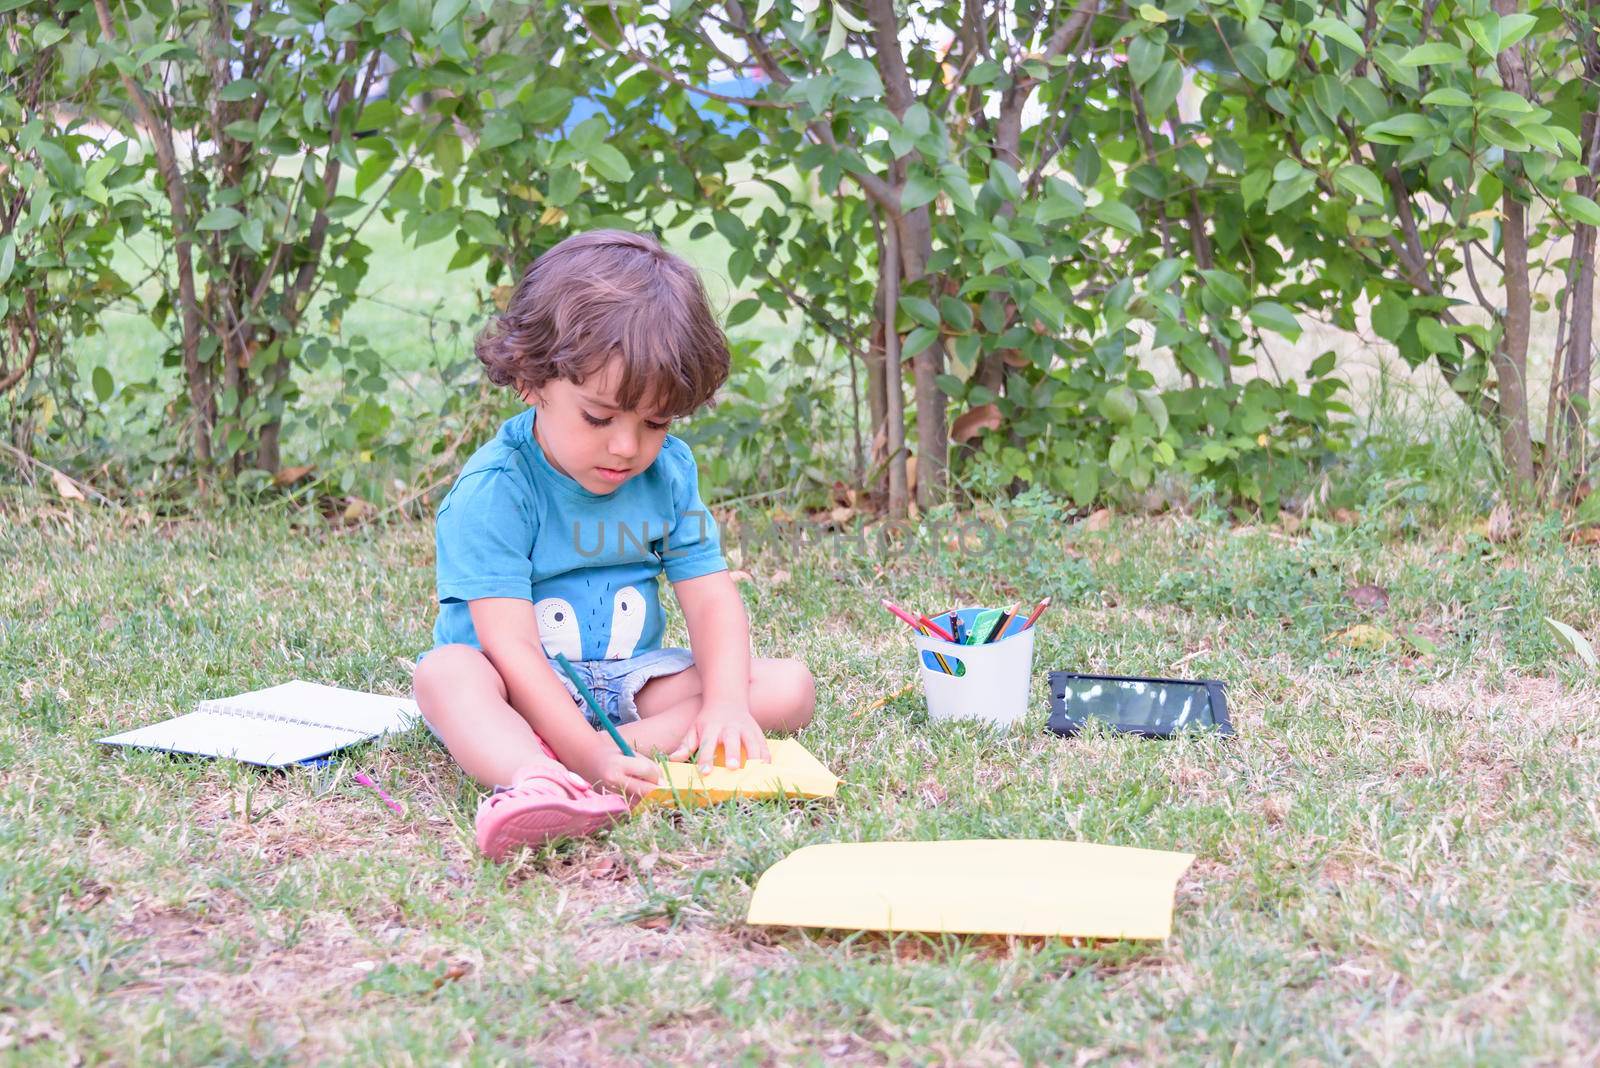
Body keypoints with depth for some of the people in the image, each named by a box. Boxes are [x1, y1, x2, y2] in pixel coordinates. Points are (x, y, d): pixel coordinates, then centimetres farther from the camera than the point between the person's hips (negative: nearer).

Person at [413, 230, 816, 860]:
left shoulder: (667, 470, -3)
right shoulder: (493, 490, -21)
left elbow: (710, 598, -5)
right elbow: (511, 648, -28)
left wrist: (725, 704, -25)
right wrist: (591, 754, -42)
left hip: (629, 679, 5)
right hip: (523, 690, -5)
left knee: (789, 687, -13)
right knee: (446, 672, -36)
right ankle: (535, 783, -68)